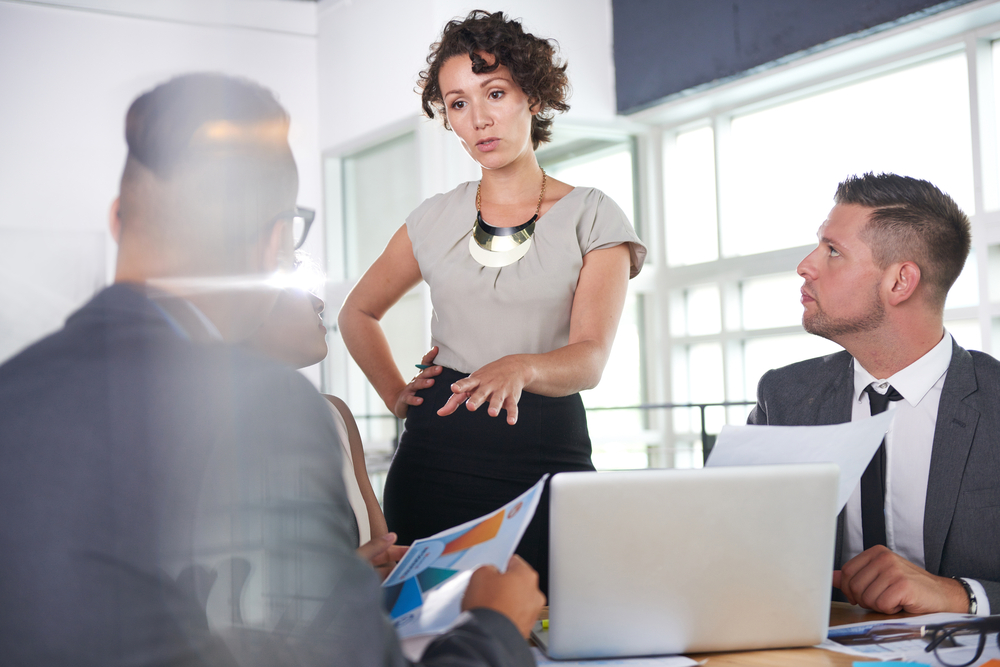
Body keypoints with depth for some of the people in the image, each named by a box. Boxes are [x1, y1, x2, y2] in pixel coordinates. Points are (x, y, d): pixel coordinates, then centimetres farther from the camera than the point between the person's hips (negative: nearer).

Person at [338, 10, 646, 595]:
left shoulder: (592, 217, 2)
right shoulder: (436, 219, 10)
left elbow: (590, 359, -9)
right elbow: (358, 312, 25)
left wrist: (520, 368, -29)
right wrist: (397, 396, 10)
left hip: (548, 449, -2)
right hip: (436, 455, 2)